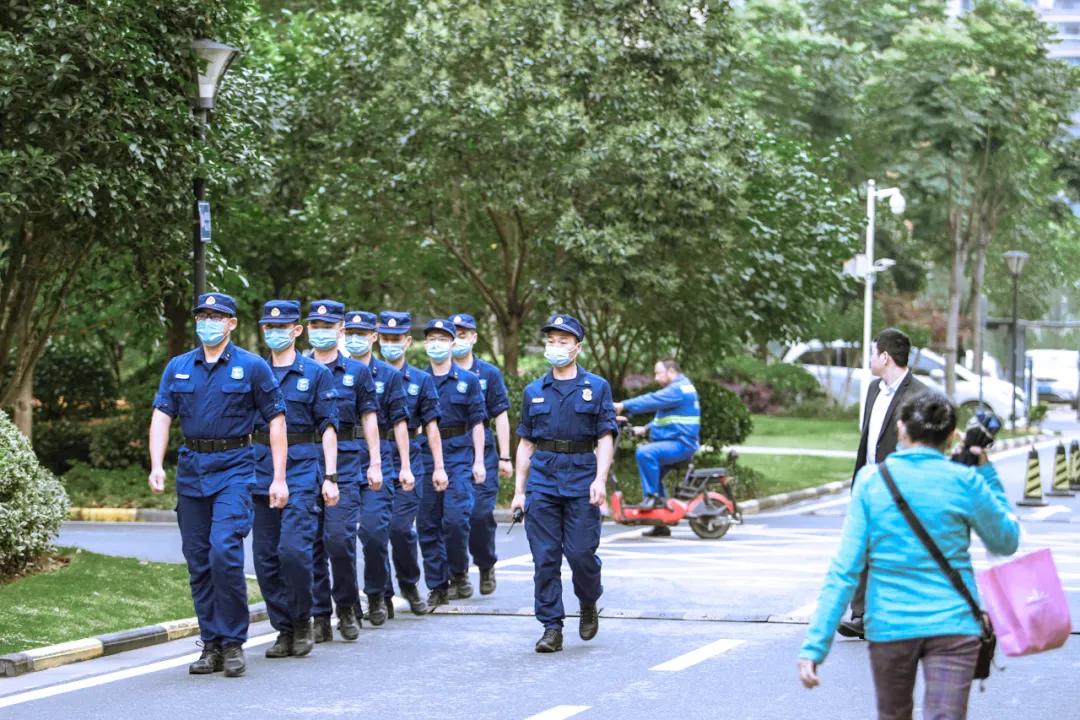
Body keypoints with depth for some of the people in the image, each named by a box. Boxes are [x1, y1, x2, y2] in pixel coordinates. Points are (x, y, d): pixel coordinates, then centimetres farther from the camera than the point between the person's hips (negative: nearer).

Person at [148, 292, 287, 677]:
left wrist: (279, 478, -7)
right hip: (191, 469, 4)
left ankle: (233, 643, -7)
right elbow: (162, 416, 4)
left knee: (224, 551, -18)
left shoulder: (252, 367, 0)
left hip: (233, 469, -4)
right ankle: (211, 646, 14)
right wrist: (157, 466, -11)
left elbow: (276, 420, 0)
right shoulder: (178, 367, 10)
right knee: (198, 561, 6)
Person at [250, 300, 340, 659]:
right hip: (261, 468, 4)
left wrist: (330, 477, -4)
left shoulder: (316, 373, 4)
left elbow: (328, 427, 2)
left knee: (293, 548, -17)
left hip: (301, 468, -4)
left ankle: (302, 621, 0)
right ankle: (284, 629, 12)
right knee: (265, 557, 2)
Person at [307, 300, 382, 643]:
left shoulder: (357, 371, 8)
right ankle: (320, 617, 7)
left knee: (339, 537, -14)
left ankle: (347, 606, 5)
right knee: (311, 541, 1)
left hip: (346, 463, -2)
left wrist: (375, 464, 1)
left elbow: (369, 419, 8)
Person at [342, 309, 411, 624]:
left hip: (378, 457, -2)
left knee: (374, 527, -13)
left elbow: (399, 423, 6)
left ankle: (376, 594, 1)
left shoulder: (388, 375, 7)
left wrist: (405, 466, 1)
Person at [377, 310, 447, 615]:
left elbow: (431, 426, 9)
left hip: (408, 459, -1)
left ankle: (409, 584, 12)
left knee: (400, 526, -12)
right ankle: (382, 596, 6)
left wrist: (439, 467, 3)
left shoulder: (421, 380, 9)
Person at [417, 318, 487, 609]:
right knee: (427, 524, 1)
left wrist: (479, 461, -2)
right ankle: (437, 587, 9)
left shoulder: (467, 380, 6)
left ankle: (459, 573, 7)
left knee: (456, 517, -15)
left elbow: (477, 423, 5)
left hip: (459, 454, -2)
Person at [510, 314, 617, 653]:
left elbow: (606, 438, 0)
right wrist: (519, 490, 9)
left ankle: (589, 604, 23)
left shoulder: (596, 387, 5)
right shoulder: (534, 391, 13)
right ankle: (551, 628, 2)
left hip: (582, 481, -2)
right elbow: (526, 444, 15)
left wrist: (600, 479, -14)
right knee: (545, 558, -2)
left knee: (581, 553, -6)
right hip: (542, 481, 2)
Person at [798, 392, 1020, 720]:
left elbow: (845, 569, -7)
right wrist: (987, 473, 15)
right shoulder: (965, 482, -5)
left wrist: (815, 646, -7)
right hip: (953, 625, -2)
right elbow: (1006, 542, 12)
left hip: (888, 626, 2)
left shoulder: (871, 480, -2)